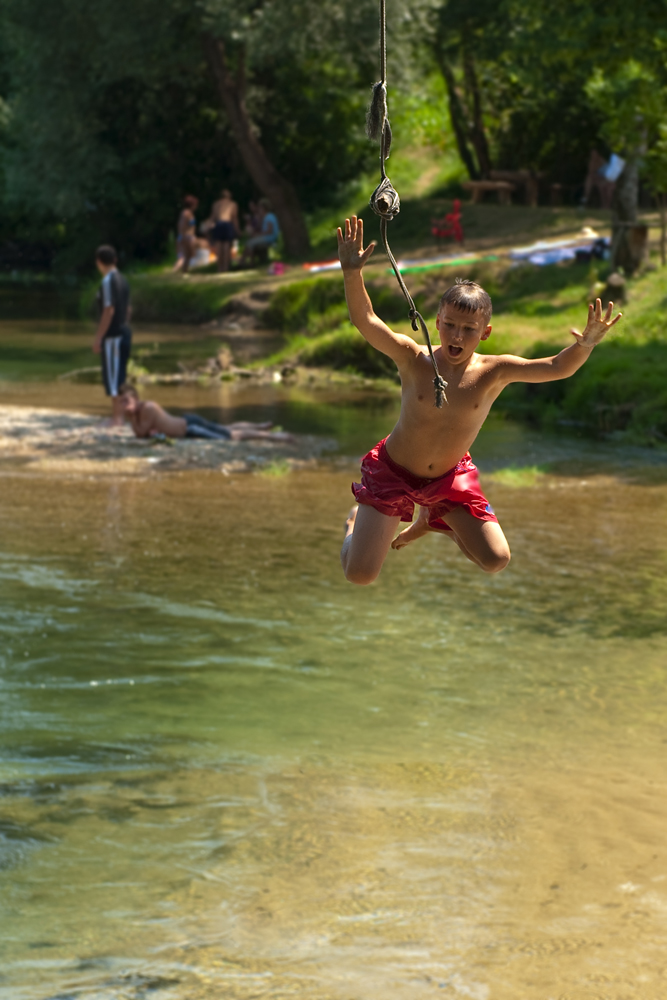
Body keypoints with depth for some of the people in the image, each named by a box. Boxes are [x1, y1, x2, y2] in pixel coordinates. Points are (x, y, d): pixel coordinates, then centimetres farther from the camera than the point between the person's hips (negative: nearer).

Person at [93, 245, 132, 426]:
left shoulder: (108, 282, -15)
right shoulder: (123, 280, 12)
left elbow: (109, 311, -21)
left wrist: (98, 338, -18)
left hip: (112, 336, -9)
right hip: (124, 332, 9)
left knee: (113, 377, -6)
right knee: (119, 376, 14)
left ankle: (117, 416, -5)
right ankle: (116, 415, 21)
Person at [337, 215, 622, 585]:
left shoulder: (493, 372, -18)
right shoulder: (414, 359, -21)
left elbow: (557, 368, -26)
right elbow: (365, 321, -31)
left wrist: (585, 345, -47)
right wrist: (352, 273, -46)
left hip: (449, 478, 2)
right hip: (394, 472, -2)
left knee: (496, 560, -3)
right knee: (360, 574, -8)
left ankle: (434, 520, 26)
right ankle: (358, 520, 31)